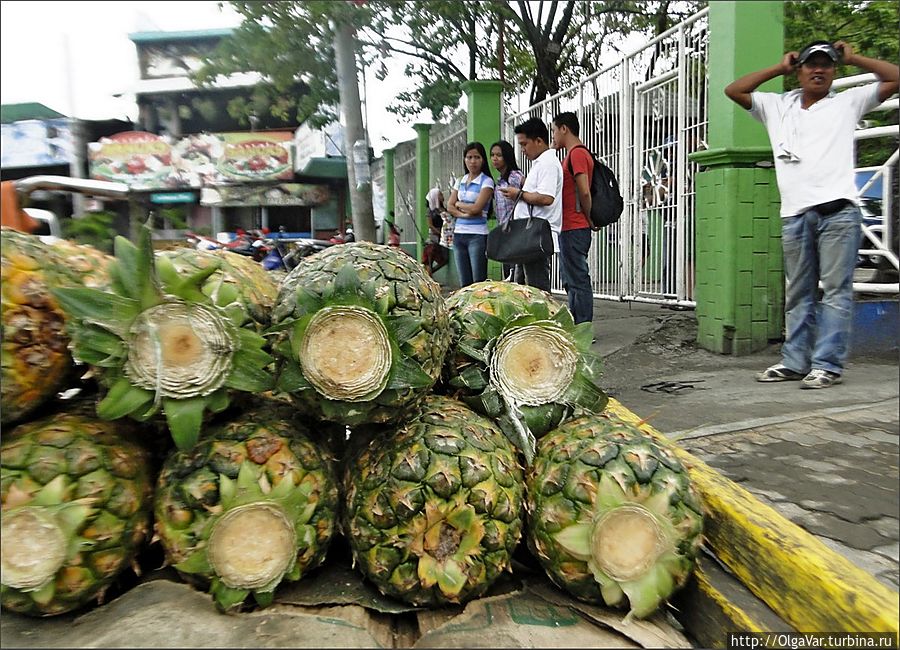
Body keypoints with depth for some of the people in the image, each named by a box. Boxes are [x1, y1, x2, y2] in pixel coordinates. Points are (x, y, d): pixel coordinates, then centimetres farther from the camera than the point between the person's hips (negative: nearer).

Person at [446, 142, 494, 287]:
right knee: (464, 283, 8)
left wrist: (459, 204, 3)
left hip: (477, 235, -6)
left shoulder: (486, 181, -4)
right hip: (458, 234, 6)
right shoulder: (460, 181, 15)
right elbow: (449, 207, 8)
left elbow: (476, 208, -14)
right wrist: (465, 214, -9)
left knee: (479, 282, -6)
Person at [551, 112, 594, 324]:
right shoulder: (576, 153, 21)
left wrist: (588, 219, -8)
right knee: (572, 280, 15)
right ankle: (576, 328, 22)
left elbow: (584, 192, -19)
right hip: (571, 228, 11)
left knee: (577, 280, -7)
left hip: (574, 229, -11)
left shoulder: (577, 153, -12)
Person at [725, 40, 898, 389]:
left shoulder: (848, 102, 15)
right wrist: (779, 68, 16)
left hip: (838, 212, -2)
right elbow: (733, 90, 16)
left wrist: (852, 58, 14)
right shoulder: (777, 105, 19)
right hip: (794, 214, 3)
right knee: (798, 294, 7)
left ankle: (827, 365, -2)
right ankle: (795, 362, 12)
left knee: (835, 292, -4)